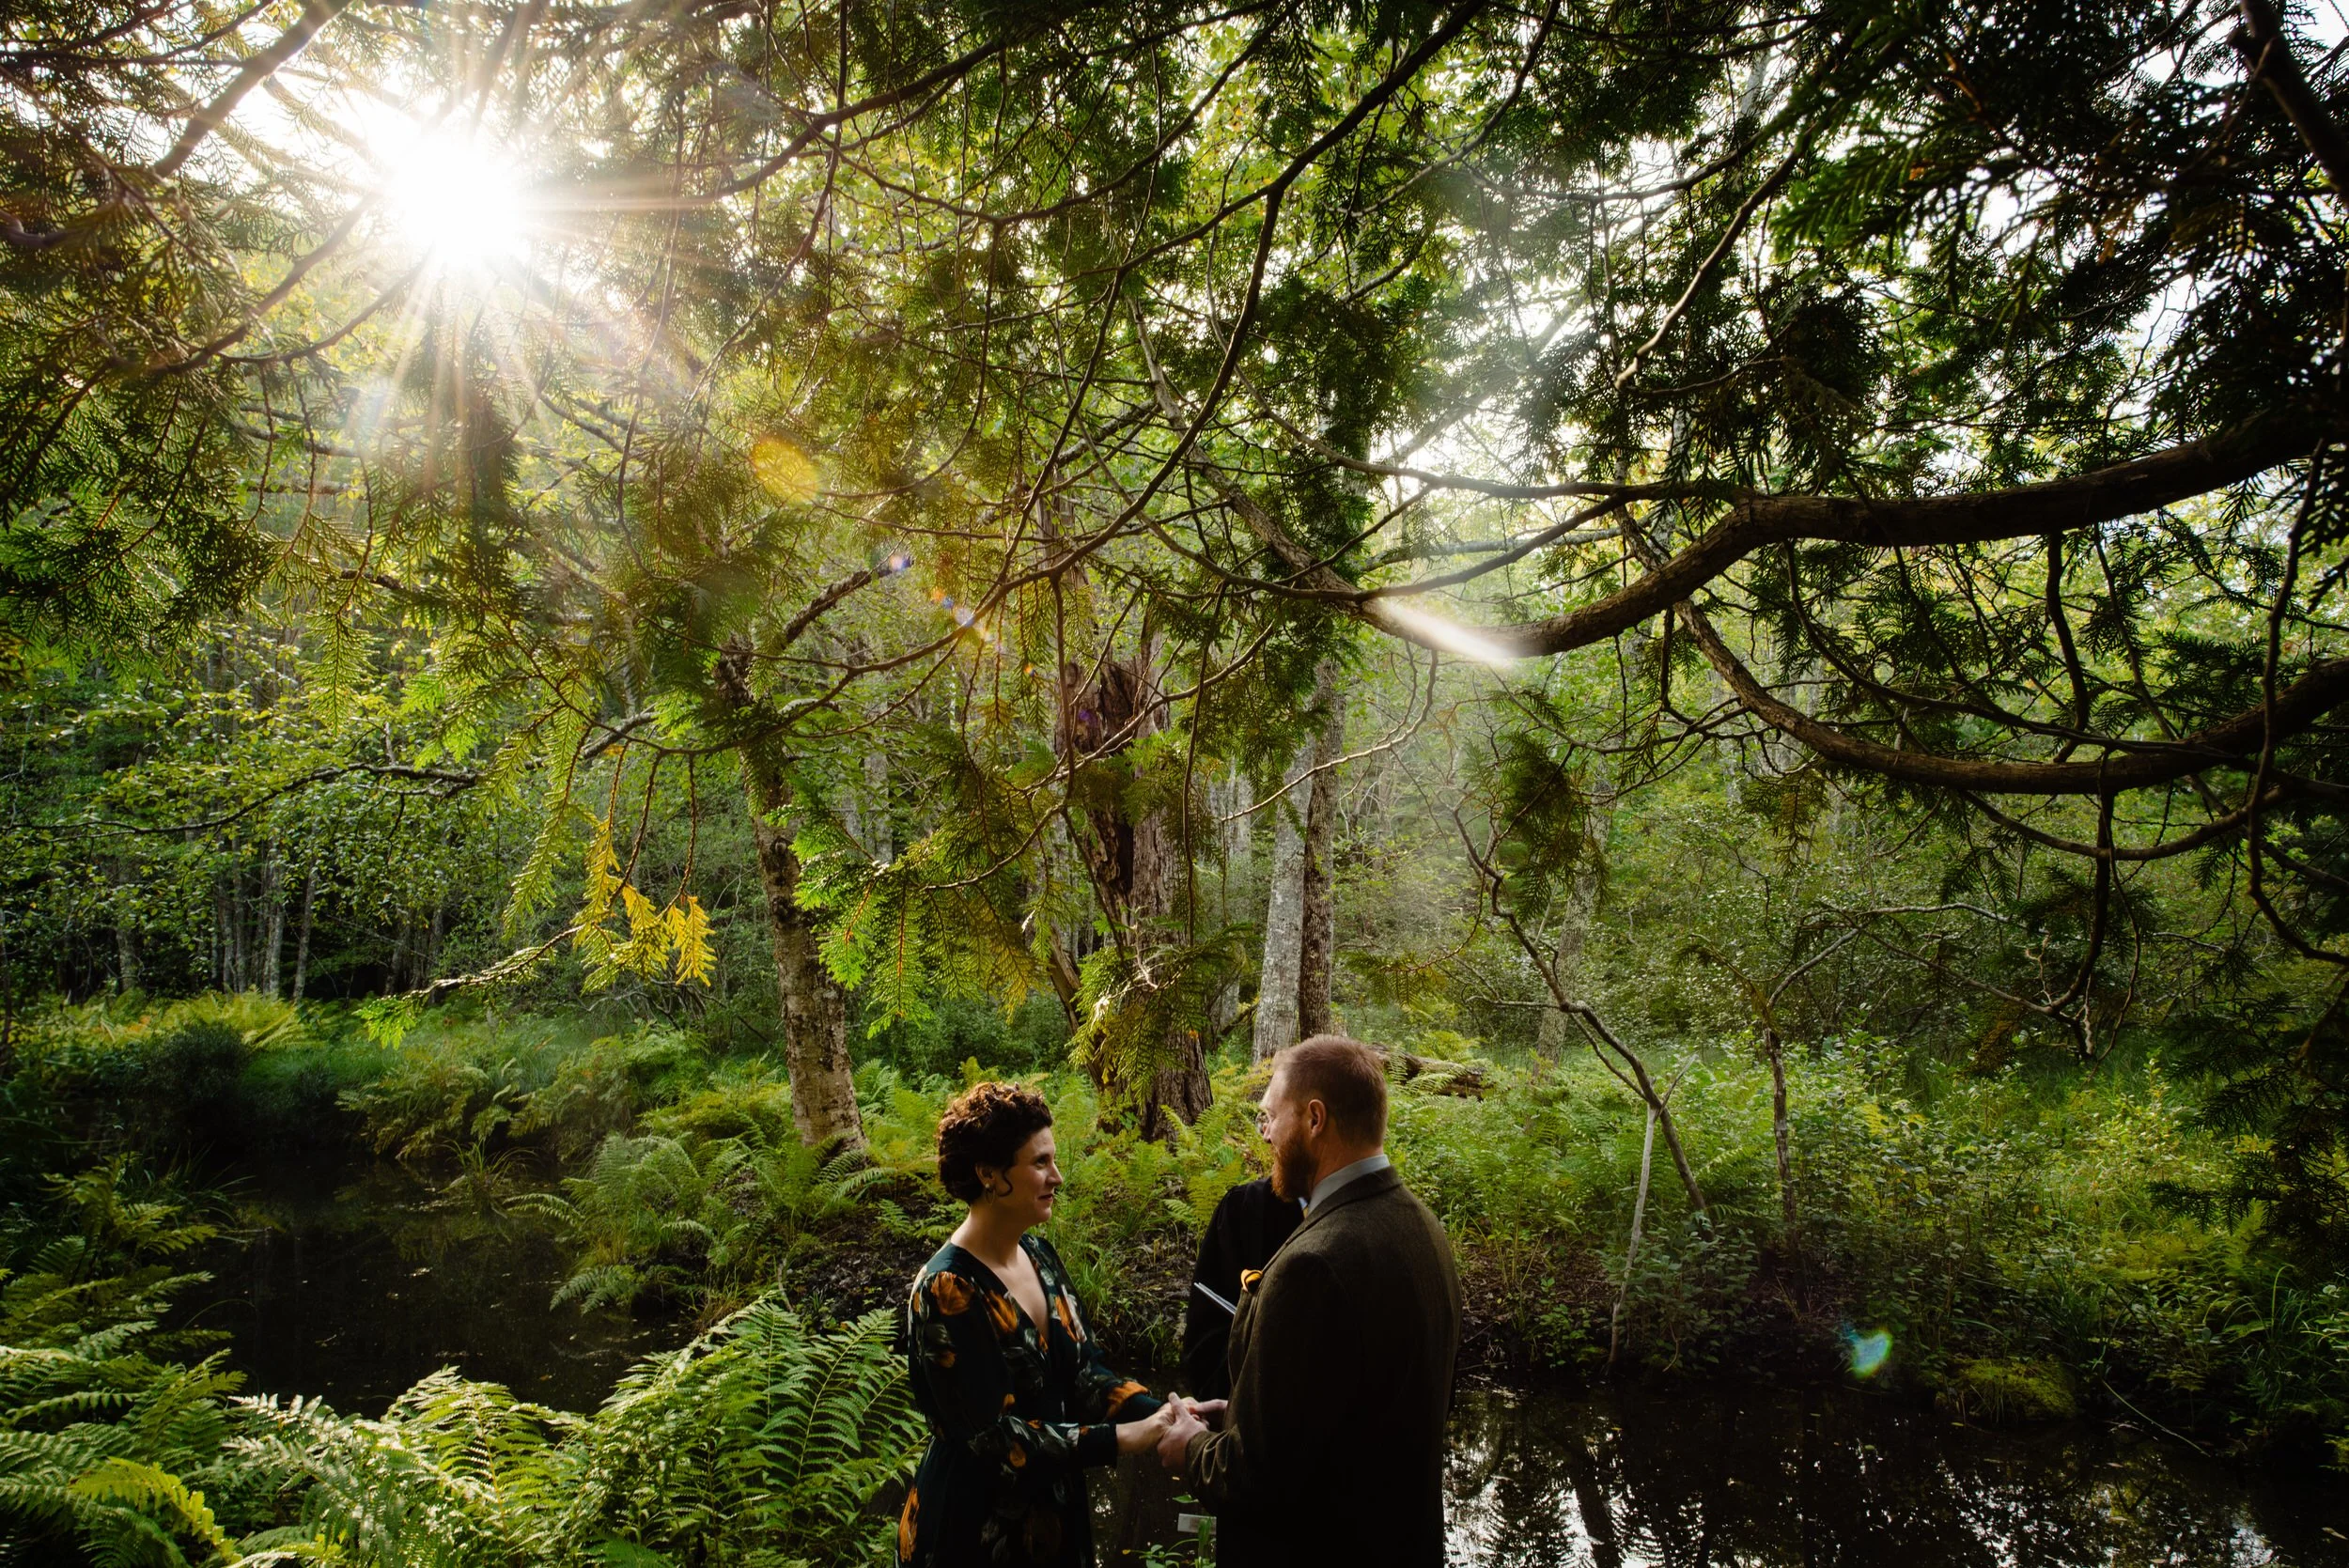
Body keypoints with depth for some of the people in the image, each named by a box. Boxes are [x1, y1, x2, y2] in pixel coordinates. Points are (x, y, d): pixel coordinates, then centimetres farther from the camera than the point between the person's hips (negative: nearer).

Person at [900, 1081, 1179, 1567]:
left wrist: (1159, 1413, -16)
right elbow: (992, 1434, -24)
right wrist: (1119, 1438, -24)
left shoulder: (1039, 1255, 0)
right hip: (976, 1527, -7)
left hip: (1052, 1510, 7)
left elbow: (1084, 1371, 1)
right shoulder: (946, 1289, -24)